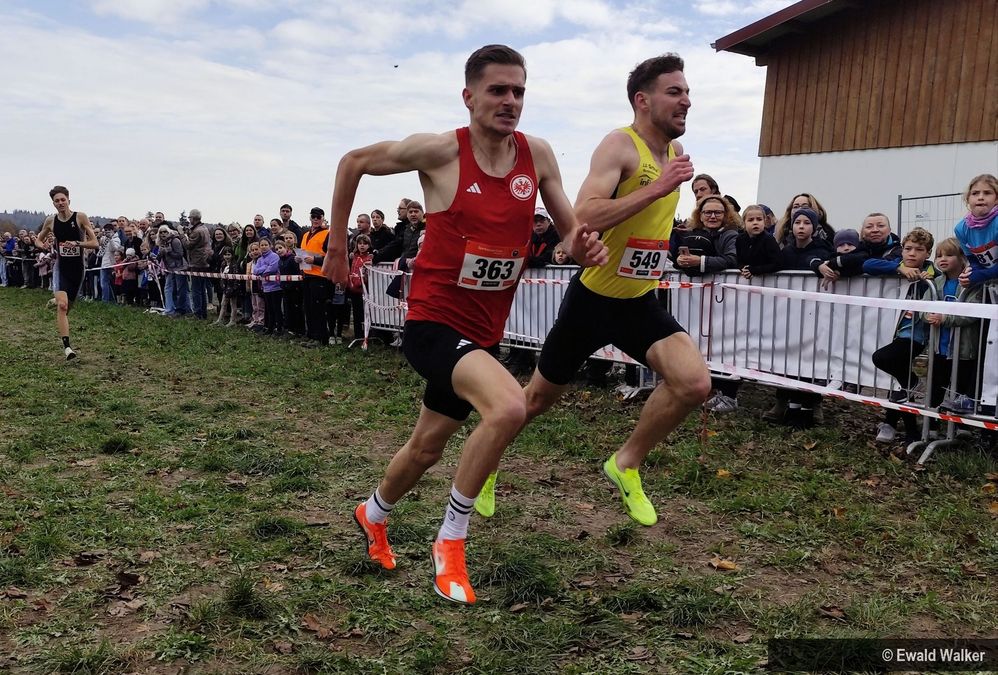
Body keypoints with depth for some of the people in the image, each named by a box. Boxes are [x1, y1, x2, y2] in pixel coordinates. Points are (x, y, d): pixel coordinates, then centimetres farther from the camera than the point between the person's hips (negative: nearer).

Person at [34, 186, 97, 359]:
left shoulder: (80, 217, -7)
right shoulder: (50, 221, 1)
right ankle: (66, 346, -23)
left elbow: (95, 243, -8)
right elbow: (39, 239, 20)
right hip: (61, 268, 0)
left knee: (68, 306, 14)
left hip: (77, 268, 0)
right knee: (62, 305, -19)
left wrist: (77, 243, -23)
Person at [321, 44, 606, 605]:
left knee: (429, 445, 19)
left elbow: (572, 230, 5)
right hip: (435, 321, -5)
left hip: (484, 330, 6)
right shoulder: (439, 151, -13)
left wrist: (585, 246, -19)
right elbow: (354, 162, 1)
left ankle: (374, 515, 51)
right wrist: (338, 243, 5)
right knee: (510, 407, -30)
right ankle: (451, 541, -7)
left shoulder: (537, 154, -2)